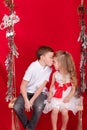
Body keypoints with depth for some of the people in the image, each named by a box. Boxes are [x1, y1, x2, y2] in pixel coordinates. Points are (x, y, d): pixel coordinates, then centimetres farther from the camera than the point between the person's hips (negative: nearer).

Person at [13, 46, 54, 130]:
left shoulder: (49, 69, -7)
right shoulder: (33, 67, -18)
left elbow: (42, 87, -10)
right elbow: (23, 86, -16)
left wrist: (32, 100, -20)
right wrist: (27, 101, -26)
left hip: (40, 92, 1)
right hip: (28, 91, -1)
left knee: (39, 107, -31)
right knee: (17, 107, -26)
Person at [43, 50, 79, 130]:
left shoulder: (70, 75, -8)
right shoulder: (55, 74, -1)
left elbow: (73, 88, -3)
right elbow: (52, 86, 7)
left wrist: (68, 97, -16)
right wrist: (50, 95, -8)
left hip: (65, 98, -2)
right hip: (55, 97, 2)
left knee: (64, 111, -19)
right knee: (55, 110, -20)